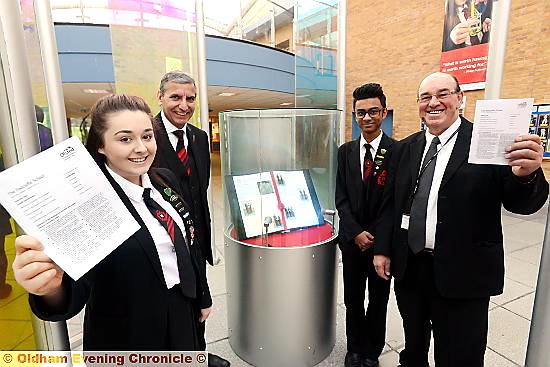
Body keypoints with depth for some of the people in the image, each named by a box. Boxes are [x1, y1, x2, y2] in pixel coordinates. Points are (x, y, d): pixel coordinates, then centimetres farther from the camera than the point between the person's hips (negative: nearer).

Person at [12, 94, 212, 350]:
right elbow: (76, 289, -27)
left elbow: (189, 243, 3)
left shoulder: (166, 180, -4)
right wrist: (51, 287, -49)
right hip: (127, 336, -5)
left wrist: (203, 296, 10)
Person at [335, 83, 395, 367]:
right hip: (352, 239, 3)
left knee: (378, 301, 16)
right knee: (353, 301, 16)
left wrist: (375, 236, -13)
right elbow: (341, 198, 0)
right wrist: (355, 233, -10)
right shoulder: (345, 151, 3)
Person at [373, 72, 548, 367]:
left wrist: (526, 174, -33)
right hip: (407, 268, 5)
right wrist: (382, 249, 5)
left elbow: (522, 204, -12)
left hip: (461, 275, -4)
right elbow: (390, 204, 7)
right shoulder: (404, 149, 4)